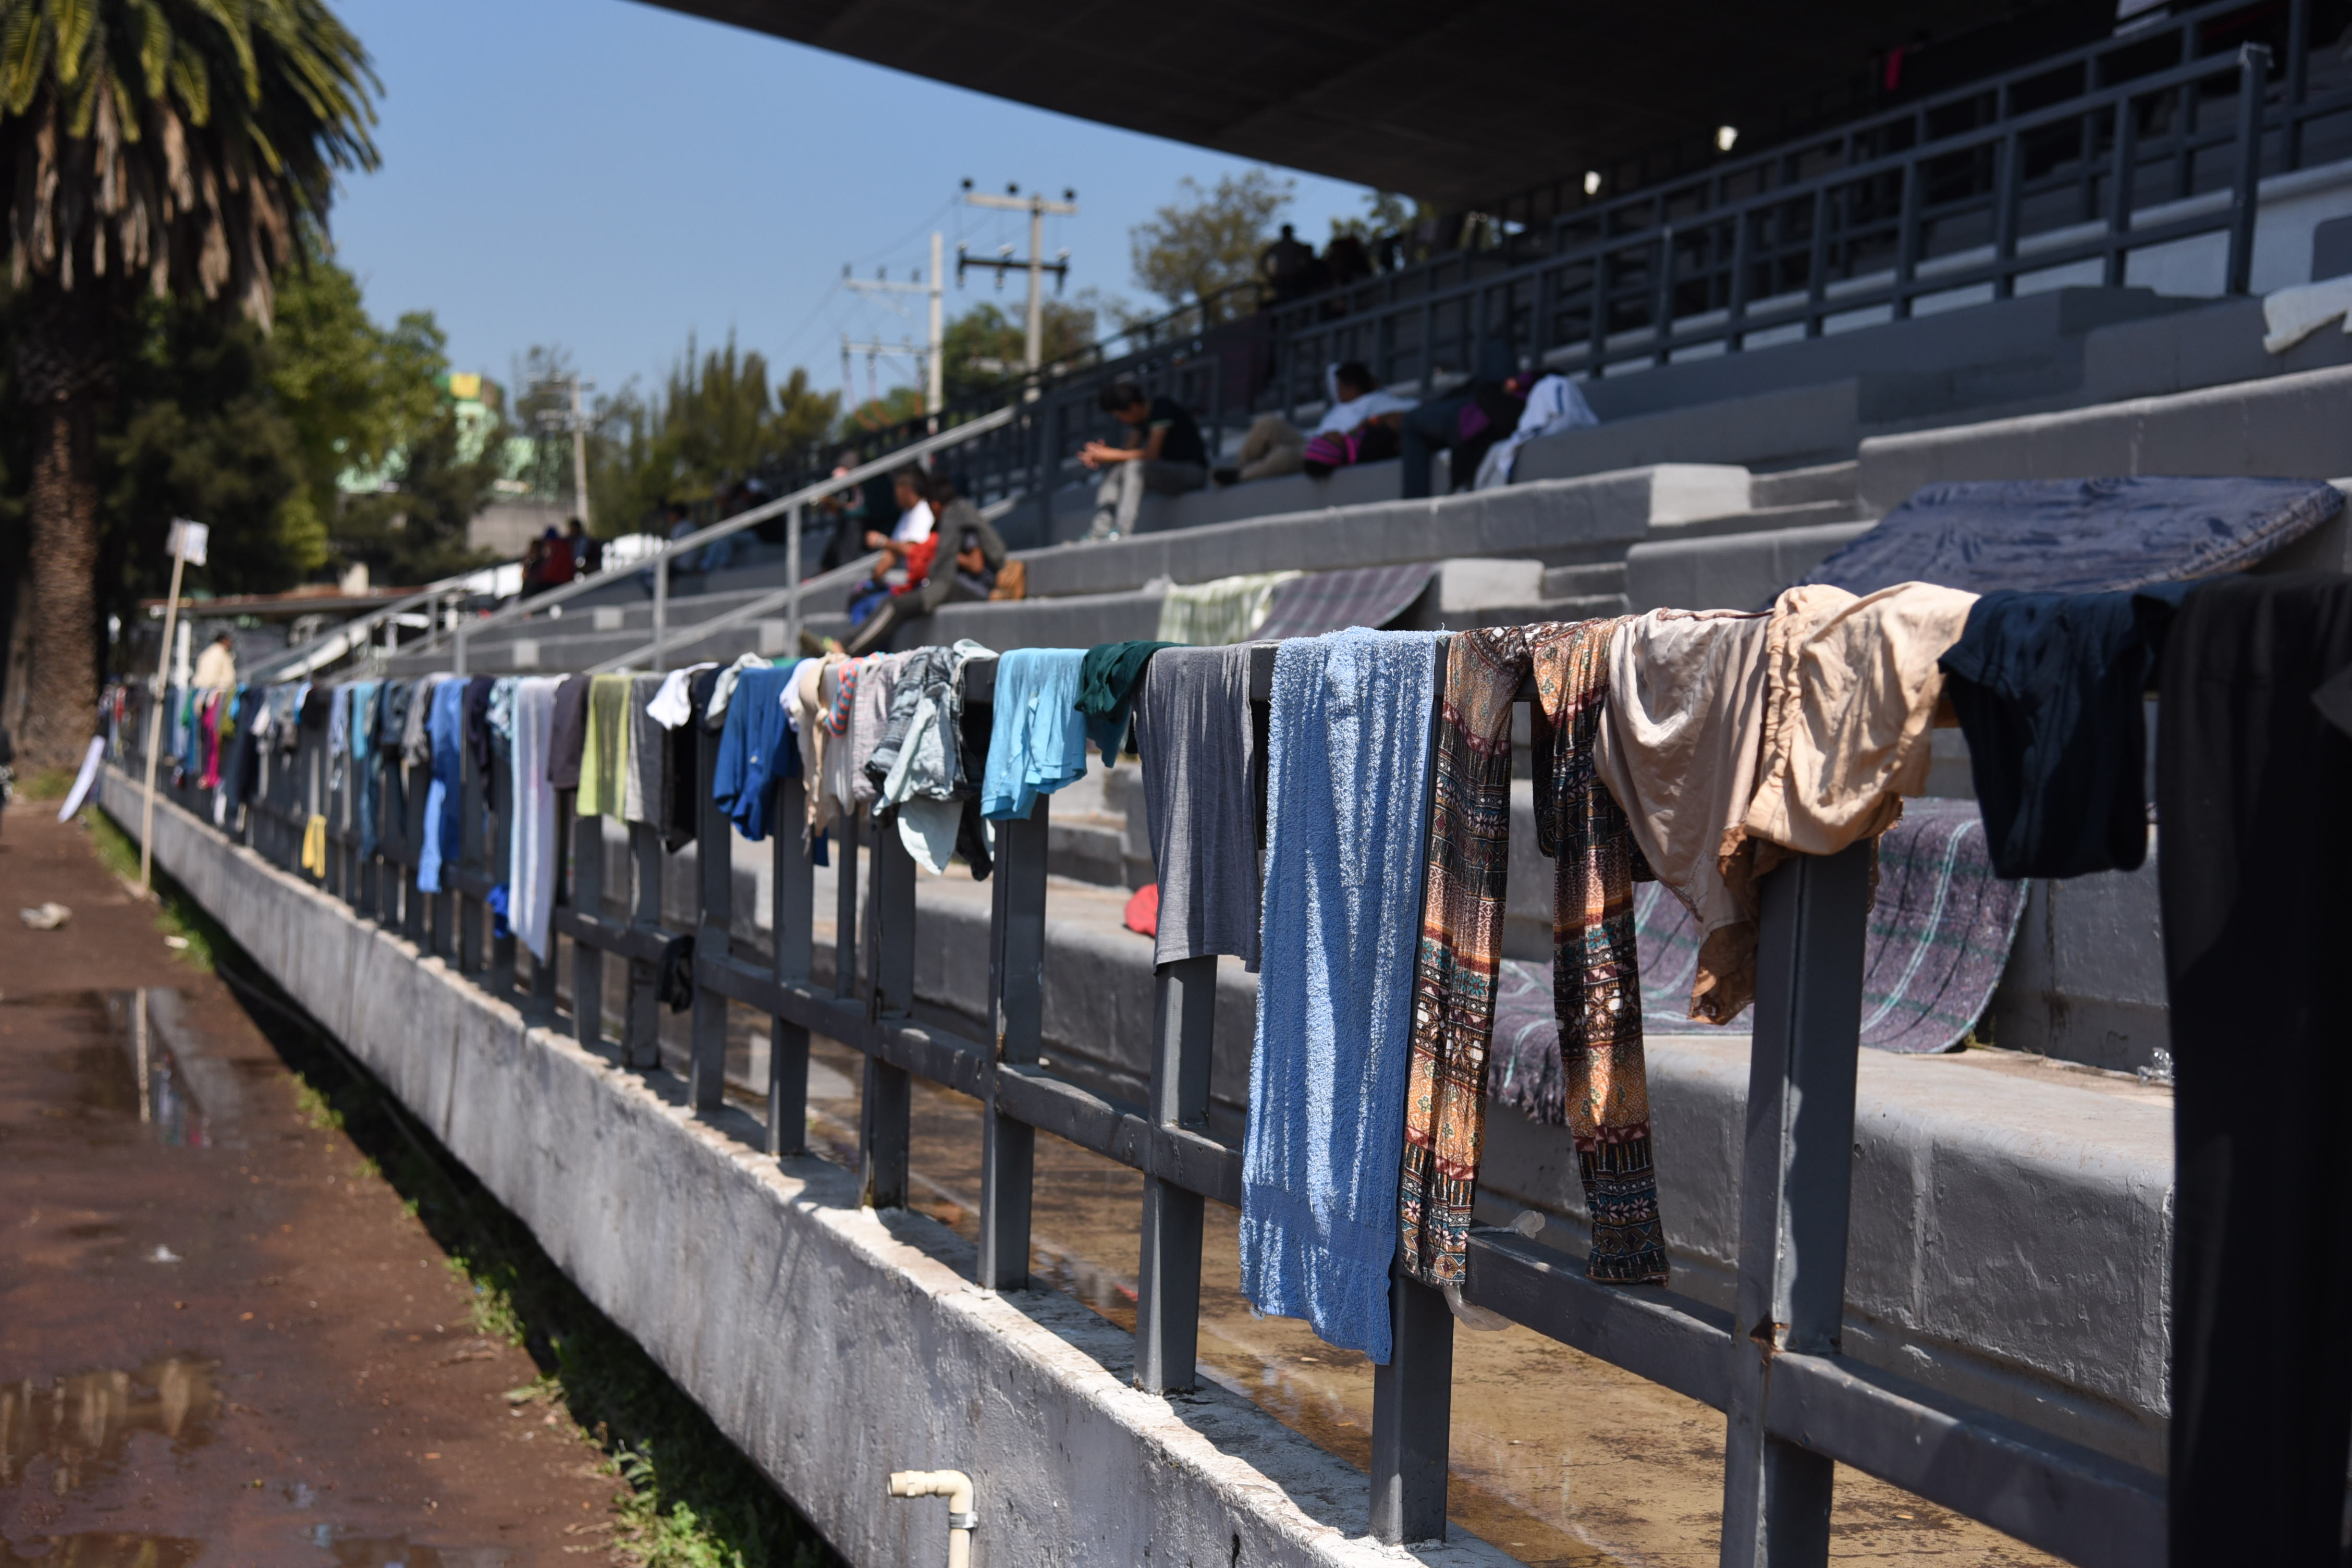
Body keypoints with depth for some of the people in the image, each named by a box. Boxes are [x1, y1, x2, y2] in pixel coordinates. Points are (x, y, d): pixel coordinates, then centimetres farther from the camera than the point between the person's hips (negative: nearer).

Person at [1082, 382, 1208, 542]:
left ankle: (1122, 530, -39)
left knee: (1135, 467, -31)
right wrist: (1100, 455, -11)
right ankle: (1100, 531, -17)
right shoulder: (1140, 418, 10)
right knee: (1115, 472, -6)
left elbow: (1151, 453, -23)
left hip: (1193, 471, -9)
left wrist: (1111, 455, -20)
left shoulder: (1162, 409, -17)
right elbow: (1130, 451, 7)